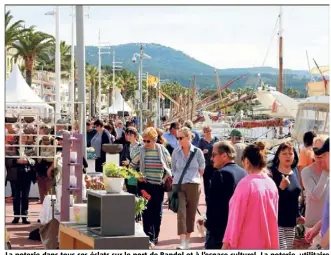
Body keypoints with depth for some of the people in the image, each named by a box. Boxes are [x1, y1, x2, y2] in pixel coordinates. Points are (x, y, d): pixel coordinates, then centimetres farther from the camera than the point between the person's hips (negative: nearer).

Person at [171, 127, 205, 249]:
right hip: (179, 185, 0)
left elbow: (202, 168, 9)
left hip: (193, 185, 0)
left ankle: (187, 240, 22)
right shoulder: (176, 152, 1)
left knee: (191, 213, 8)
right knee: (181, 212, -11)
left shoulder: (197, 152, -4)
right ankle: (182, 242, -15)